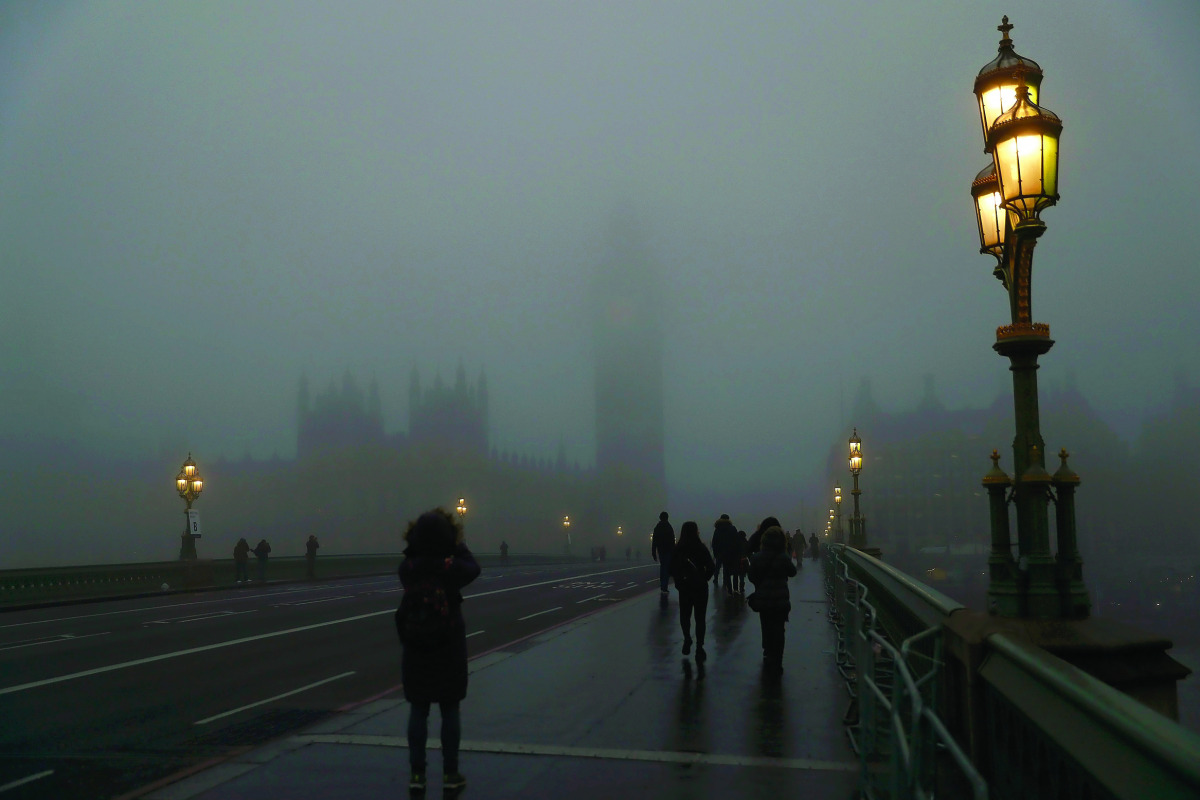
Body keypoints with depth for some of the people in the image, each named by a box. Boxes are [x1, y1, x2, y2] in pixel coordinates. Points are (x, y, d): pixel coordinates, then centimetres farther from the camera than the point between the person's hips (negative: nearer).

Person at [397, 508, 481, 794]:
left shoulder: (407, 568, -10)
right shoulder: (451, 567, -15)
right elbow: (473, 569, 6)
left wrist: (418, 542, 5)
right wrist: (458, 544, 12)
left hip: (415, 651, 2)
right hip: (449, 651, -2)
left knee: (418, 710, 11)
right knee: (450, 711, 9)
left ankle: (417, 773, 15)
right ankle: (450, 773, 16)